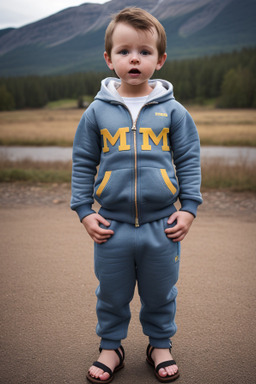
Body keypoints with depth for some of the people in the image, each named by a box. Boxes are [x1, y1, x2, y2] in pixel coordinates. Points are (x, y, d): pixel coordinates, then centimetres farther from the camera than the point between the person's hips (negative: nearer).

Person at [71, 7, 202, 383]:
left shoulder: (172, 110, -1)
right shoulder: (97, 112, -1)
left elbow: (189, 160, 4)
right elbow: (83, 163, 5)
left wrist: (189, 207, -1)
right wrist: (84, 211, 0)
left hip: (162, 225, 0)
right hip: (112, 225, 1)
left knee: (160, 295, 16)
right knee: (111, 295, 15)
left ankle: (160, 345, 38)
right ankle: (110, 347, 37)